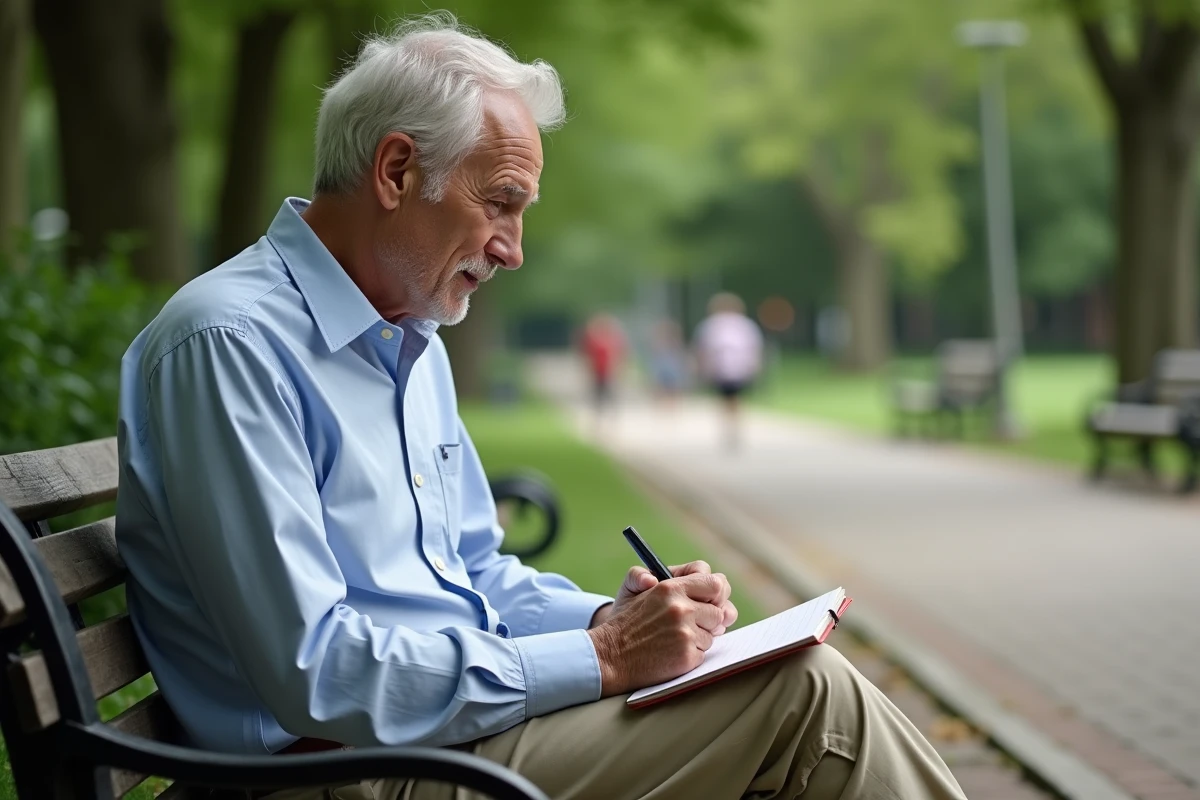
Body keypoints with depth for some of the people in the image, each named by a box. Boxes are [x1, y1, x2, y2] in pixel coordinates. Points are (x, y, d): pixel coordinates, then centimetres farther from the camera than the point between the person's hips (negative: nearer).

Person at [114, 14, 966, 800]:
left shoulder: (415, 343, 14)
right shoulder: (230, 342, -17)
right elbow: (316, 676, -23)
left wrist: (610, 618, 0)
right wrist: (602, 658, -19)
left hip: (459, 716, 9)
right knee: (802, 692, -16)